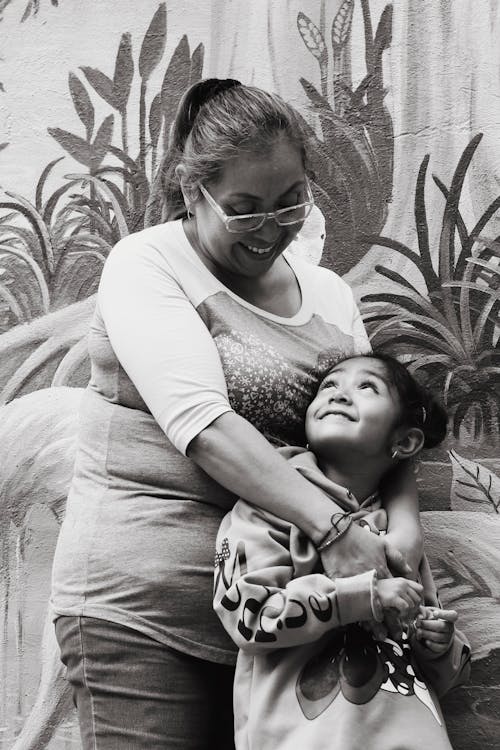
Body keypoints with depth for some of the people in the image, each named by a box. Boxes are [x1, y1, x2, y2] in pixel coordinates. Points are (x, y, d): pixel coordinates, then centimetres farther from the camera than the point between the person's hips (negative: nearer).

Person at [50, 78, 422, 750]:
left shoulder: (328, 292, 11)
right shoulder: (145, 266, -6)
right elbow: (201, 421, -19)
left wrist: (404, 519, -14)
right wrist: (331, 525, -27)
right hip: (140, 607, -5)